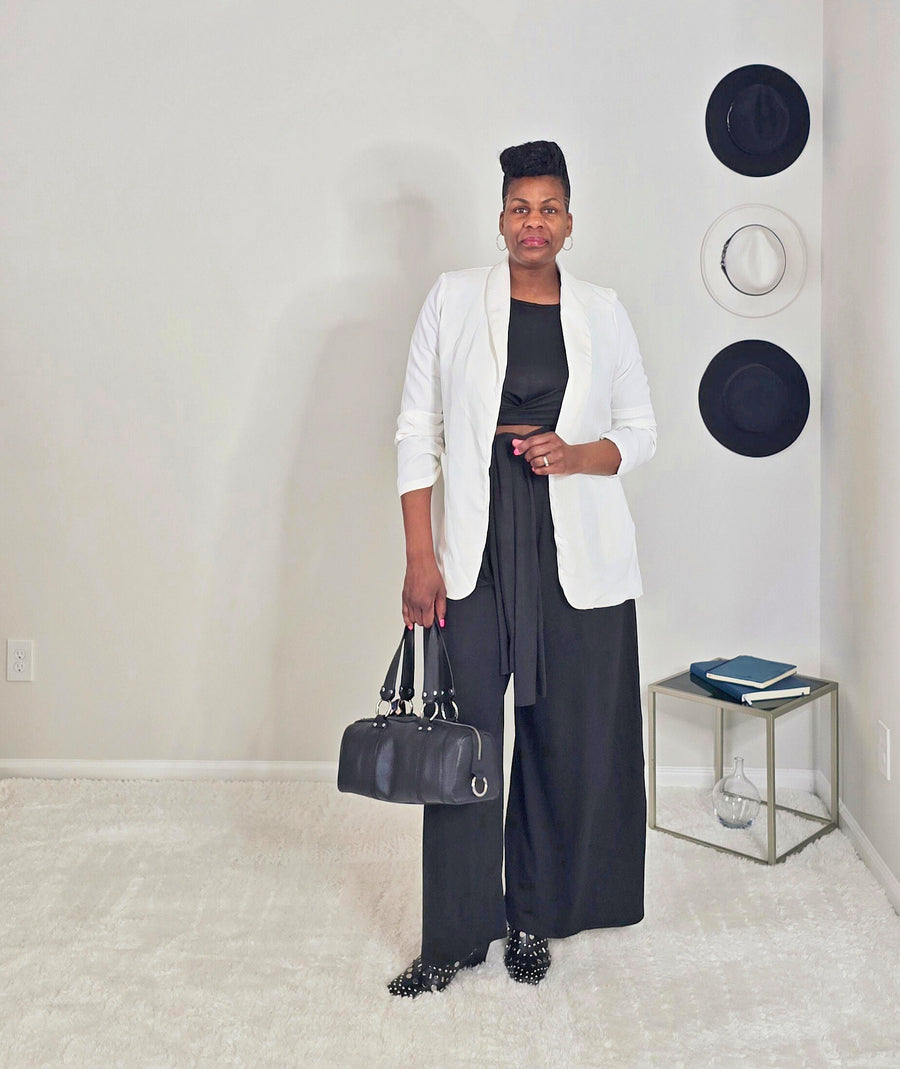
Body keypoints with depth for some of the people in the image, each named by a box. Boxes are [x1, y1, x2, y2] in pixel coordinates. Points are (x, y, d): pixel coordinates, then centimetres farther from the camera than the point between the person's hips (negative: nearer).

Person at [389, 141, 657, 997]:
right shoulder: (454, 299, 4)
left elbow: (640, 433, 12)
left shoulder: (602, 312, 7)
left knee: (572, 737, 6)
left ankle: (535, 916, 26)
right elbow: (417, 432, 1)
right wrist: (420, 556, -5)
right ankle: (455, 938, 17)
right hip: (478, 547, -1)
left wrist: (577, 455, -10)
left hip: (577, 551, 1)